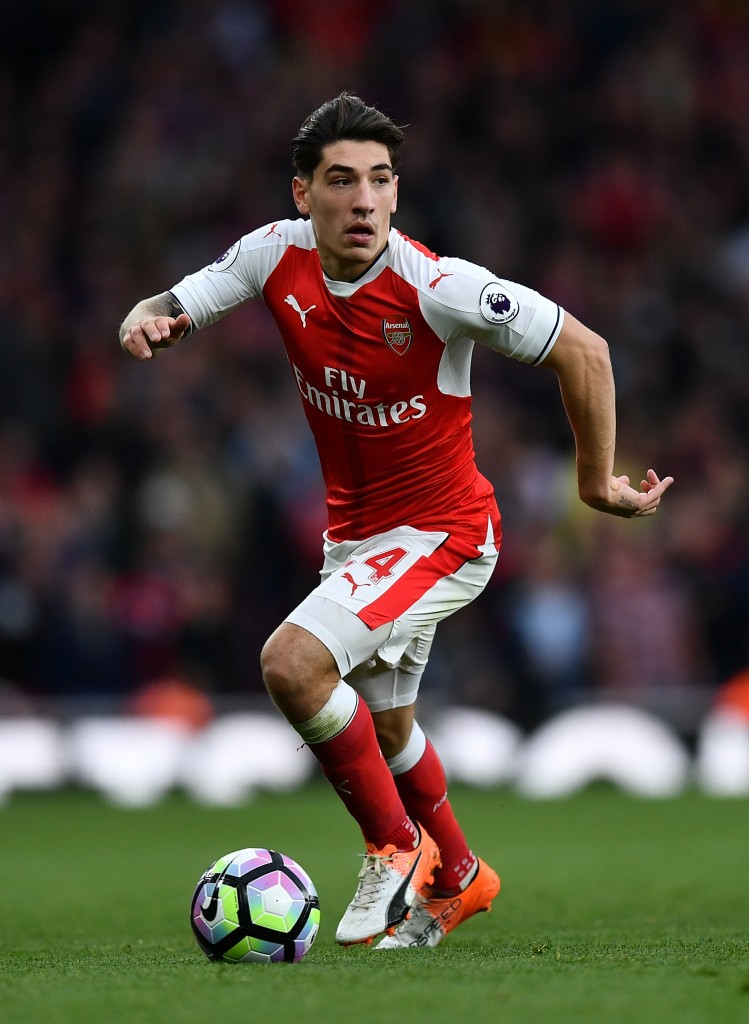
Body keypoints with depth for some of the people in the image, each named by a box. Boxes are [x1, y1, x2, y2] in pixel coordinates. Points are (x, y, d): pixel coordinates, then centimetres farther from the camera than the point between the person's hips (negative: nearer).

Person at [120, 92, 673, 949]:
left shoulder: (435, 286, -27)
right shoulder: (277, 256, -11)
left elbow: (582, 349, -20)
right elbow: (168, 311, 0)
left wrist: (597, 481, -11)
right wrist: (145, 324, -25)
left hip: (442, 534, -7)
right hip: (353, 532, 7)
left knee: (292, 661, -26)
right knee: (383, 725, 24)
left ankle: (397, 849, -5)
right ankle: (456, 878, 51)